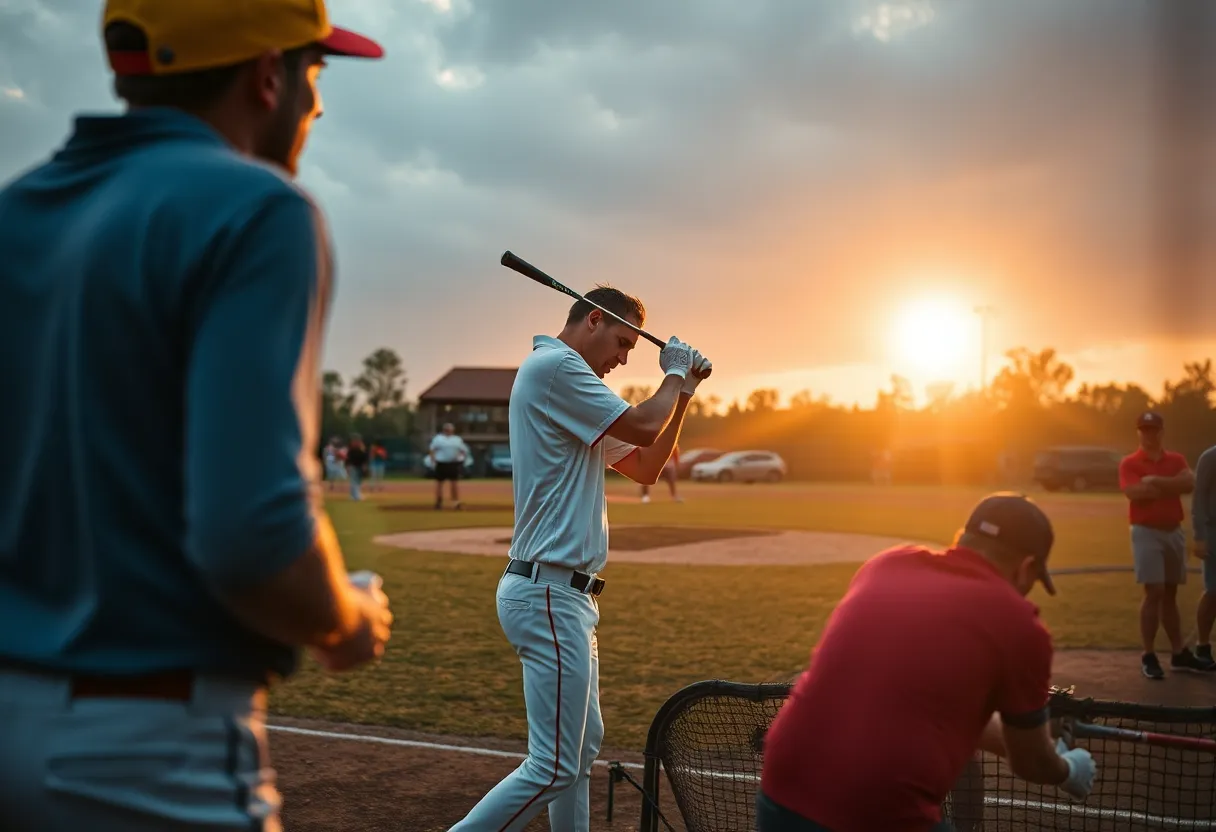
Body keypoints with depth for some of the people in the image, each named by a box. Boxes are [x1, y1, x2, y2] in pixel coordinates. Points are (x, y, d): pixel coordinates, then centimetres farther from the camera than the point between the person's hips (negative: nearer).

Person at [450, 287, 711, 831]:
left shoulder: (568, 386, 22)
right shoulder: (554, 366, -10)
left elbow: (645, 467, 24)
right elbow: (643, 427, -16)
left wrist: (683, 393, 16)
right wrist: (673, 374, 3)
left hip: (565, 595, 11)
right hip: (550, 595, -11)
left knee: (583, 745, 16)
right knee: (553, 768, -11)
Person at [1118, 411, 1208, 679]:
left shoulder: (1176, 460, 9)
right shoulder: (1129, 463, -3)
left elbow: (1189, 483, -10)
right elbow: (1135, 492, -20)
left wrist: (1155, 481, -16)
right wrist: (1172, 486, -10)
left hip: (1174, 531, 5)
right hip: (1147, 533, -5)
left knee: (1170, 594, 12)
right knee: (1154, 592, -10)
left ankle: (1178, 653, 18)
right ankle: (1149, 656, -5)